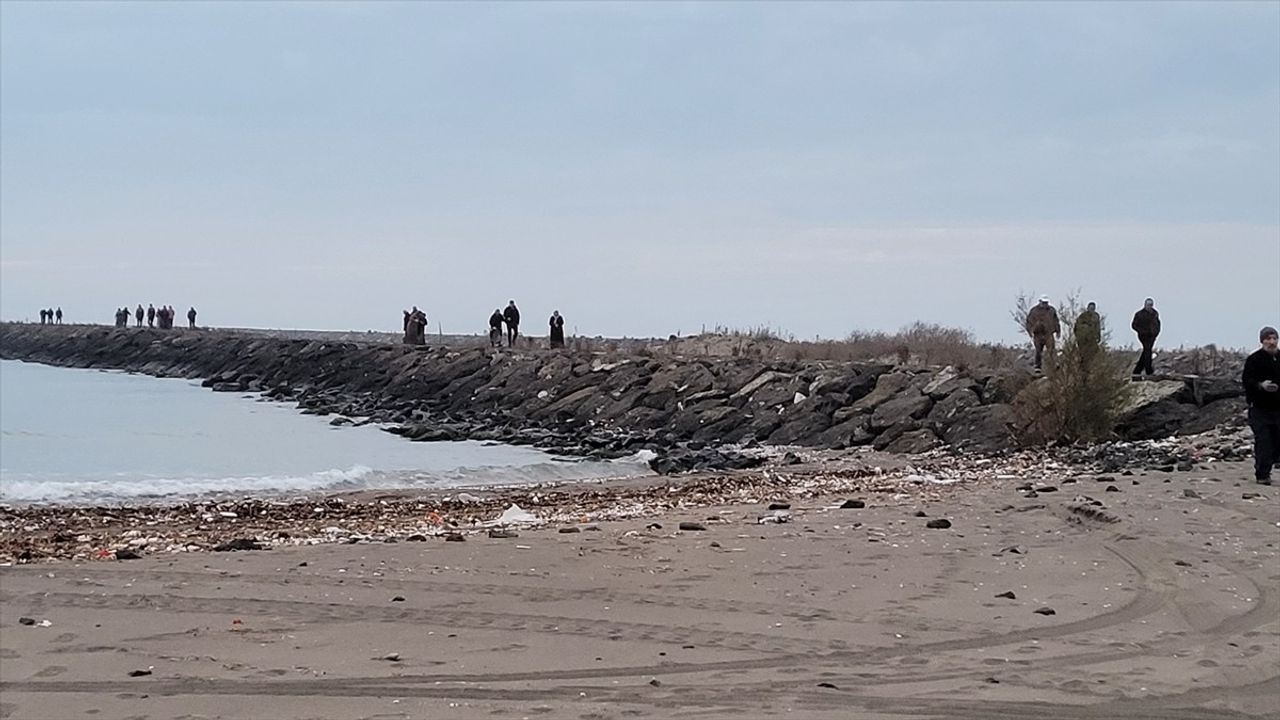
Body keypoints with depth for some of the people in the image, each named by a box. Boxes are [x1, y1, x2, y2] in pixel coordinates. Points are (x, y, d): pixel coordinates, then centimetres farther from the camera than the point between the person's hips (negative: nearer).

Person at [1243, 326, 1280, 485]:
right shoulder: (1254, 359, -5)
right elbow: (1245, 380, -10)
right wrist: (1260, 385, -26)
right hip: (1260, 408, -4)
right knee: (1262, 442, -7)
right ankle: (1262, 475, -3)